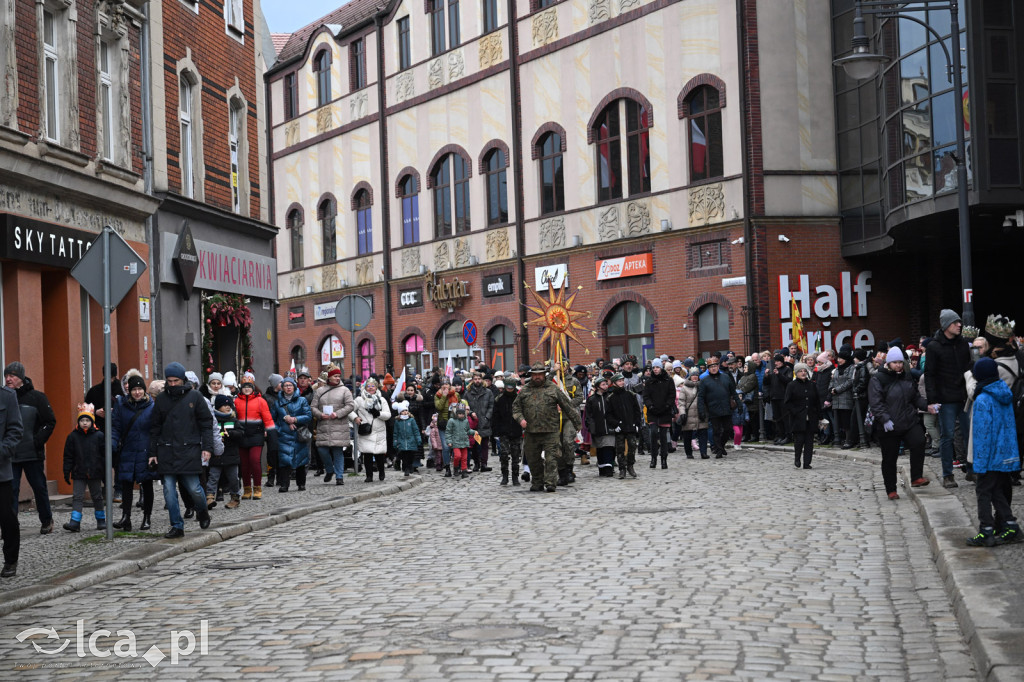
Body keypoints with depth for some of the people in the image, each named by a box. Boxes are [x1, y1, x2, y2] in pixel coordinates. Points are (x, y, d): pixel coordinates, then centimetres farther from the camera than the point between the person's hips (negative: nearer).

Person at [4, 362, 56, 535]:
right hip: (10, 455, 2)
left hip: (32, 454, -2)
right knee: (10, 490, -3)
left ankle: (46, 520, 26)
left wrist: (38, 441, -11)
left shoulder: (37, 397, -3)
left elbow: (50, 422, -1)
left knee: (39, 488, 10)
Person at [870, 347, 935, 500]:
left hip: (910, 421, 4)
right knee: (889, 459, 3)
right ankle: (891, 490, 17)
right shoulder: (878, 379, -7)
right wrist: (884, 419, -27)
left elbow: (915, 397, 24)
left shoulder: (906, 377, 13)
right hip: (888, 427, -4)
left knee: (919, 442, -22)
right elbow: (876, 403, -16)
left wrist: (927, 406, 7)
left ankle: (916, 478, -11)